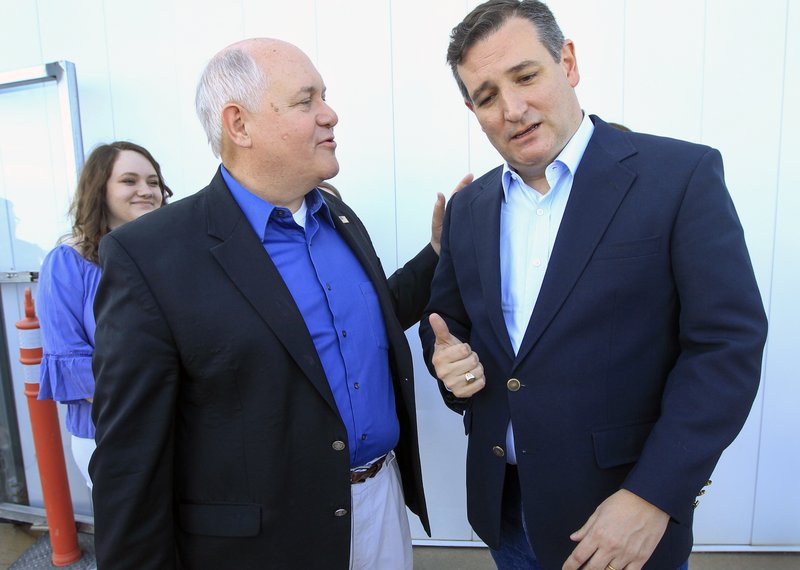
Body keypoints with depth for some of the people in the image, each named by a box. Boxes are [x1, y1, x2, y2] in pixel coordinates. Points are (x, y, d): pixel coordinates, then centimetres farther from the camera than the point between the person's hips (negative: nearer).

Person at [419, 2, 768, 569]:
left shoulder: (681, 175, -12)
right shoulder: (467, 208, 2)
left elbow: (728, 344, -14)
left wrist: (652, 497, -18)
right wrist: (447, 357, -12)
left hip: (627, 508, -4)